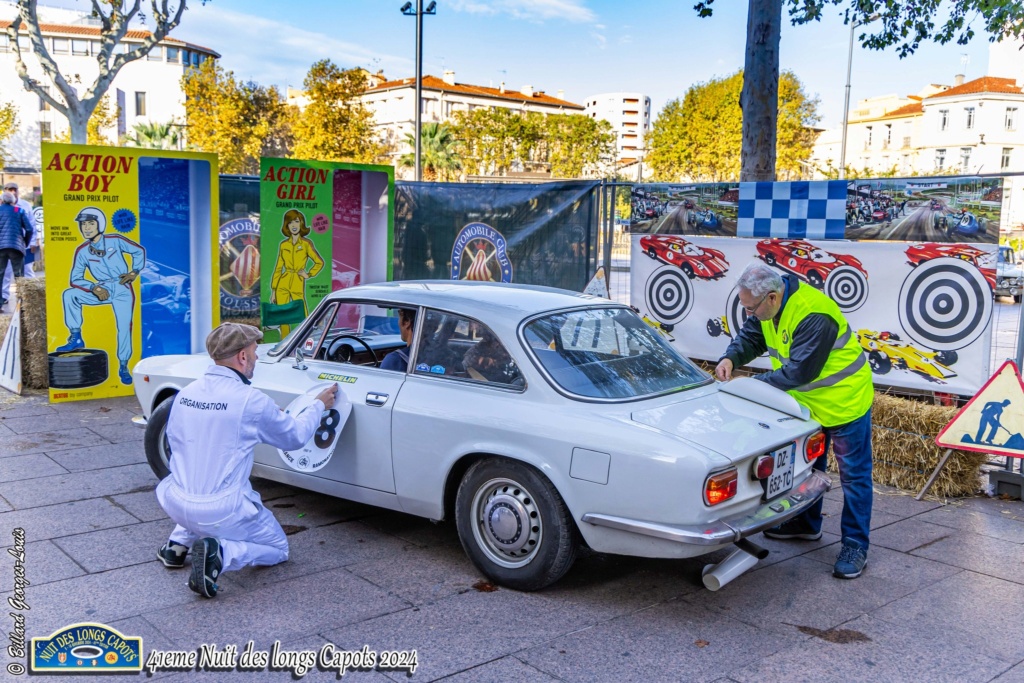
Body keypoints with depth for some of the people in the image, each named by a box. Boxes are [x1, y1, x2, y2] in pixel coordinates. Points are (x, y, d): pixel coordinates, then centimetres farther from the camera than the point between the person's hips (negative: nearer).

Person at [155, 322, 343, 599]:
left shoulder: (184, 393, 0)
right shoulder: (251, 400, -16)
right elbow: (295, 437, -2)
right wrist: (320, 405, 17)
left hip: (175, 505, 6)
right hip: (221, 512, -6)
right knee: (278, 549, 16)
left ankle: (178, 543, 20)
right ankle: (220, 553, -10)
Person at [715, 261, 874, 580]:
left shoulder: (814, 316, -35)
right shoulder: (769, 306, -9)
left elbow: (799, 371, -33)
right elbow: (750, 337, 2)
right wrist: (730, 359, -19)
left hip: (844, 400, -9)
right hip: (808, 401, 9)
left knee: (854, 476, 1)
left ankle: (855, 547, 9)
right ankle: (806, 524, 39)